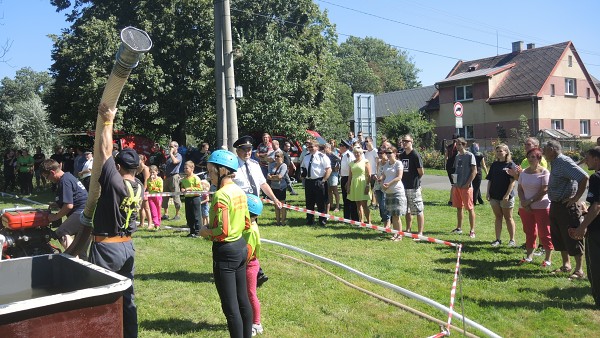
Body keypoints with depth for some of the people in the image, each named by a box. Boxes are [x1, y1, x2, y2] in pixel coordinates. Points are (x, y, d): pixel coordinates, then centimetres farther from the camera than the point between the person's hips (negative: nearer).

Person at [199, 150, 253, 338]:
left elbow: (223, 231, -24)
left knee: (230, 306, 3)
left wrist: (206, 231, -7)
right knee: (243, 301, 18)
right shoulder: (240, 192, 7)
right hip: (241, 247, 9)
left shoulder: (221, 195, -20)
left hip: (225, 251, -9)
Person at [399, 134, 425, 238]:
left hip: (414, 187, -8)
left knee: (418, 210, -1)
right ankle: (408, 230, 28)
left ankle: (420, 233, 4)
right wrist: (406, 179, 9)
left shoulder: (415, 155, -11)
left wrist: (415, 179, 3)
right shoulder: (402, 155, 11)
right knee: (407, 210, 16)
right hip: (404, 186, 8)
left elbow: (421, 172, -11)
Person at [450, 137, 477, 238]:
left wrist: (467, 183, -15)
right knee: (458, 207, 12)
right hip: (457, 186, 7)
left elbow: (474, 171, -10)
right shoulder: (457, 157, 14)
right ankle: (459, 228, 22)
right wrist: (454, 183, 8)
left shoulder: (470, 156, -7)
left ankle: (472, 230, 3)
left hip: (466, 187, -7)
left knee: (470, 208, -2)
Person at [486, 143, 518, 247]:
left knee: (508, 217, 5)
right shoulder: (494, 165, 9)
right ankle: (498, 239, 15)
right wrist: (488, 192, 4)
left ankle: (512, 240, 15)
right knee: (498, 217, 10)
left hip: (506, 196, -5)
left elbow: (512, 181, -12)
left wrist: (507, 194, -17)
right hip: (494, 195, 5)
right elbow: (490, 180, 12)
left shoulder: (510, 164, -7)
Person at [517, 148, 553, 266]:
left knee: (544, 233, 0)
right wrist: (523, 203, -7)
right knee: (529, 232, 13)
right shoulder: (524, 172, 7)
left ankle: (548, 258, 10)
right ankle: (529, 256, 23)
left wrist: (530, 201, -14)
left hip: (542, 207, -5)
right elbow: (520, 188, 7)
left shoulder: (544, 172, -9)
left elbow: (544, 191, -15)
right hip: (525, 208, 5)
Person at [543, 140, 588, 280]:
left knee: (572, 238, -1)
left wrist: (576, 197, -21)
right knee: (558, 237, 17)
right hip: (555, 205, 10)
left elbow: (584, 177, -27)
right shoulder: (554, 163, 11)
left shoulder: (564, 162, -18)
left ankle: (579, 270, 9)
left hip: (566, 206, -10)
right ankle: (566, 265, 30)